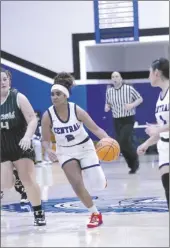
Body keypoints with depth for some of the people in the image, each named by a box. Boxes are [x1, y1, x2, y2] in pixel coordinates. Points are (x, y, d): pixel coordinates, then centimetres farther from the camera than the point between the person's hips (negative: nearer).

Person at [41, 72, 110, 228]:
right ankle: (95, 214, 6)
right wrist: (49, 150, -30)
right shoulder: (48, 116, -18)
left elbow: (95, 128, -20)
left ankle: (101, 179, 39)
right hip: (66, 151, 1)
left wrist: (108, 140, -38)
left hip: (85, 147, -1)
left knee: (98, 185, -2)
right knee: (77, 185, -13)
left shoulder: (77, 110, -21)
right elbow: (45, 140, -8)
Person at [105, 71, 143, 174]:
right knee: (121, 144, 4)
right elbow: (108, 103, 18)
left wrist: (132, 105, -16)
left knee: (124, 141, -20)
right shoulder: (109, 91, 3)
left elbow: (140, 99, 1)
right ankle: (133, 165, 18)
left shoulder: (129, 88, -8)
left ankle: (135, 160, 4)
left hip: (128, 119, -5)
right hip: (117, 121, 5)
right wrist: (107, 107, -6)